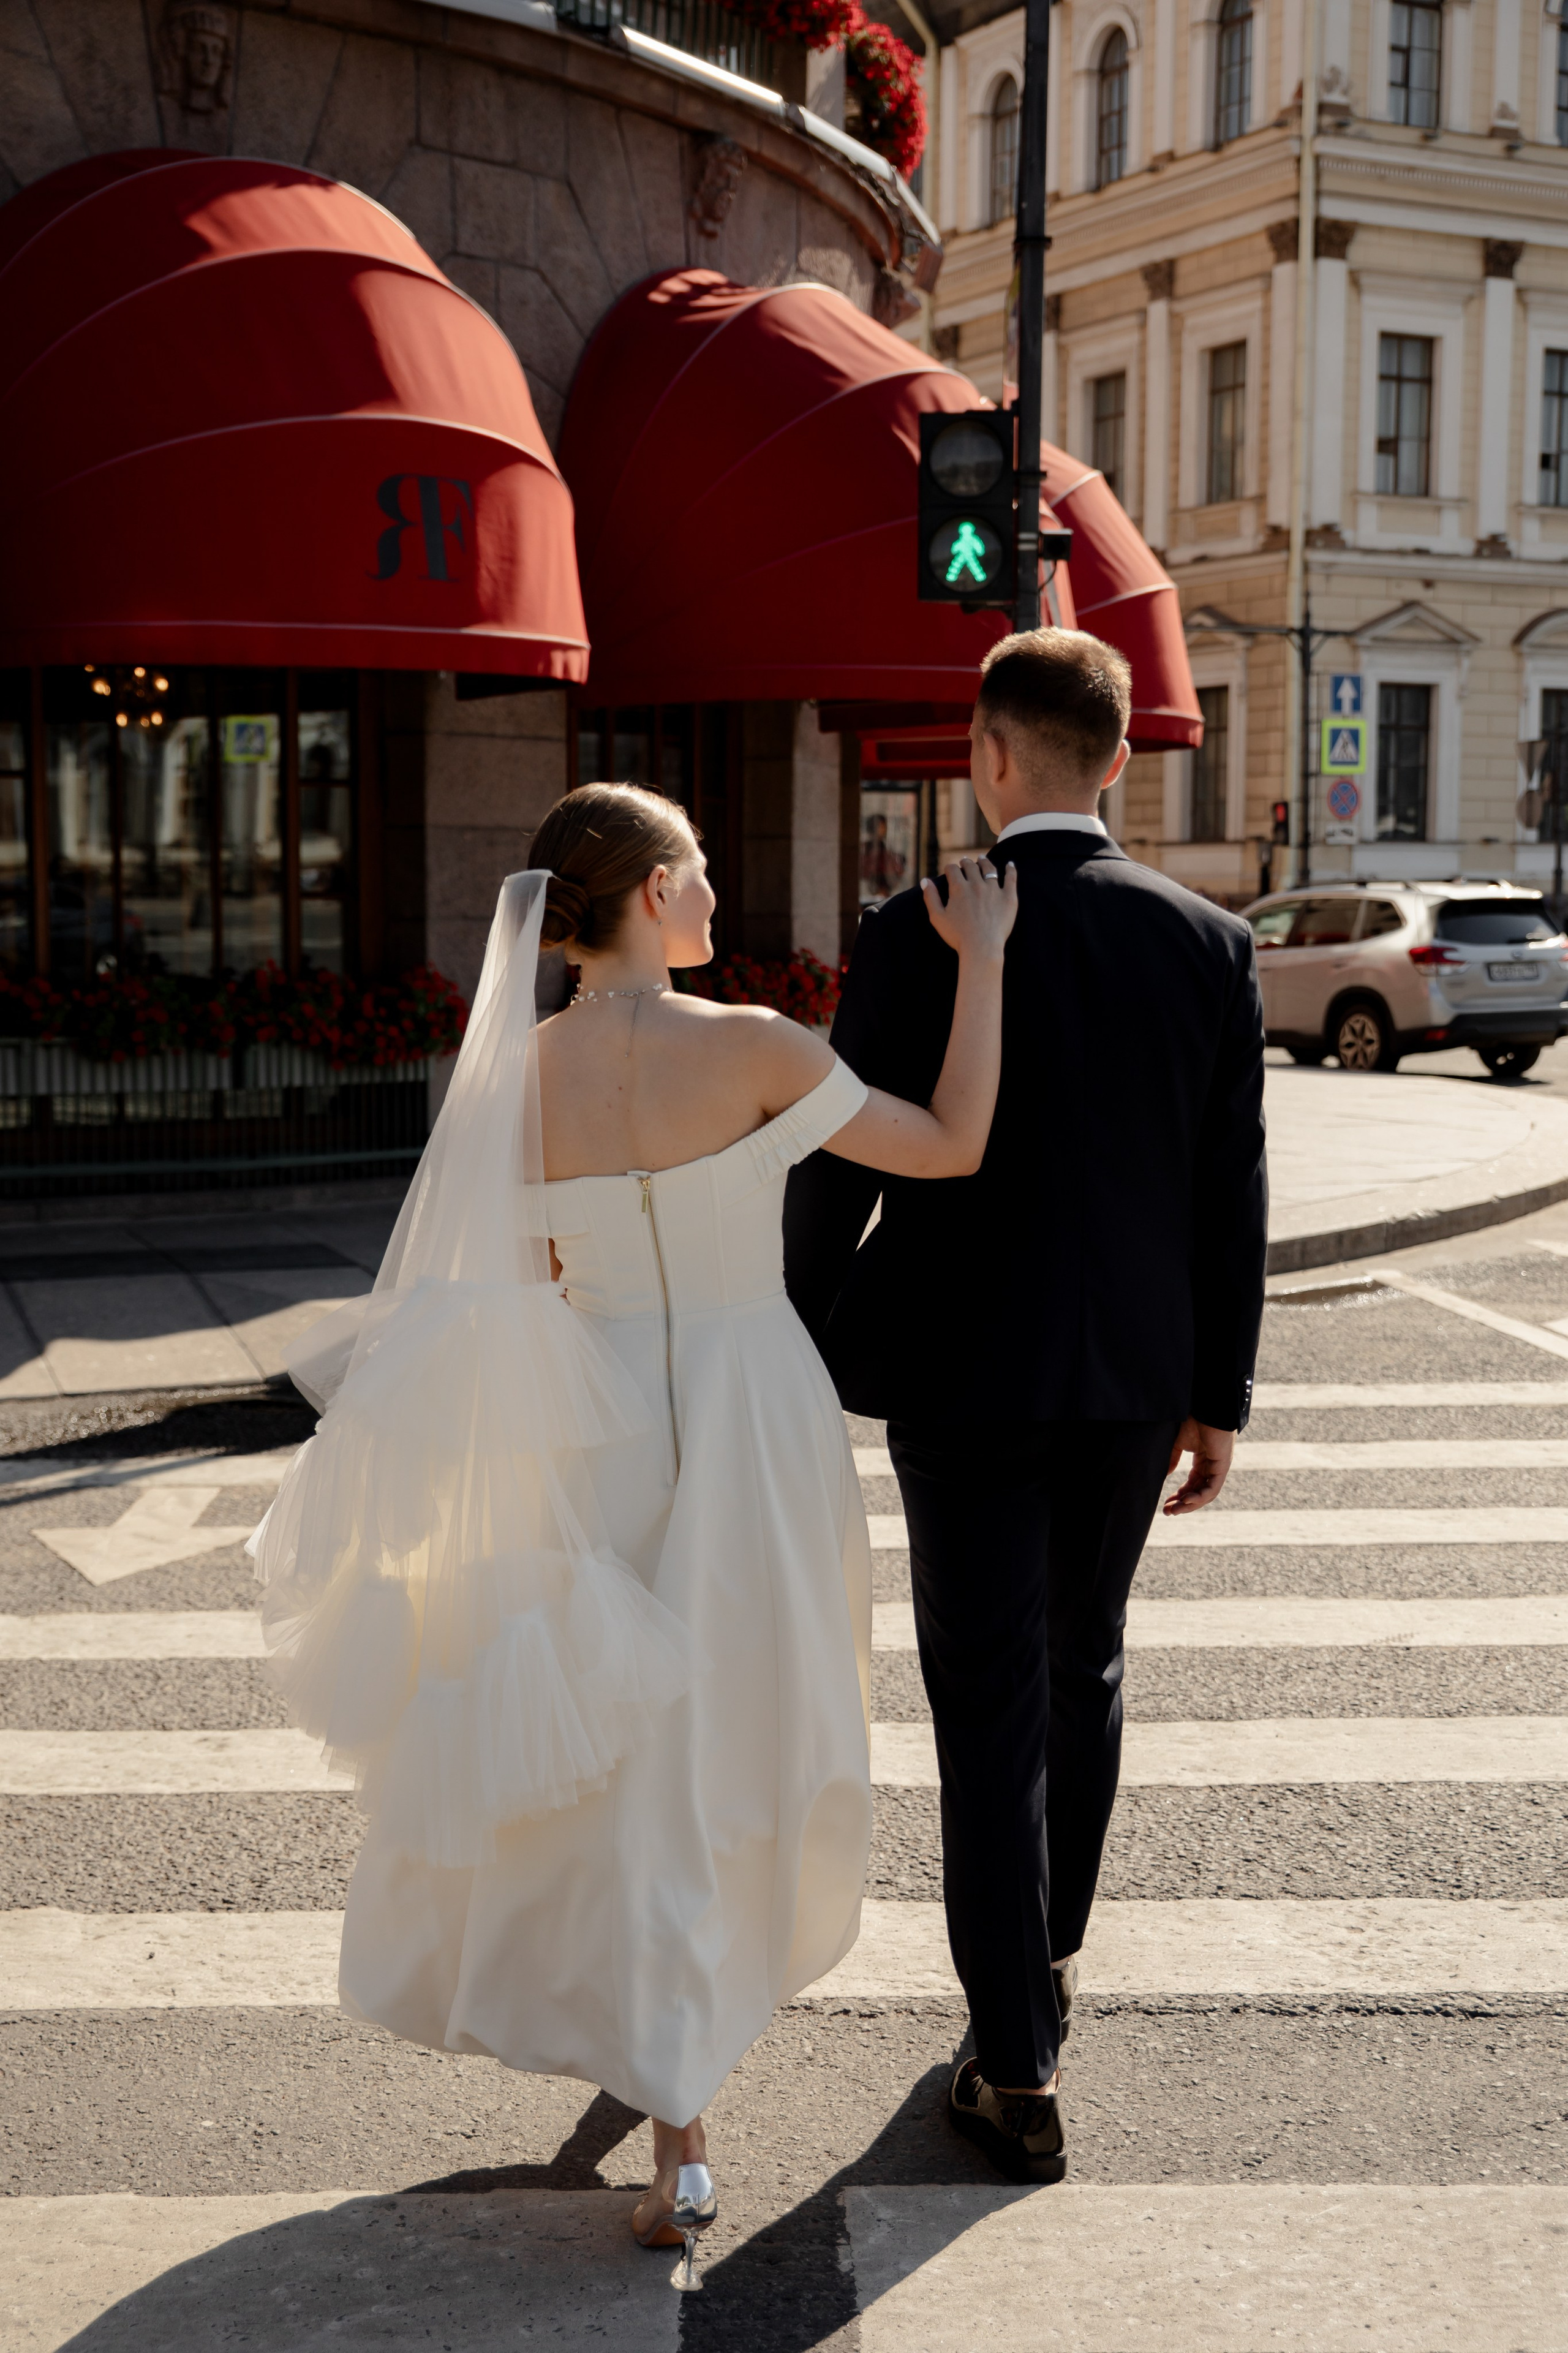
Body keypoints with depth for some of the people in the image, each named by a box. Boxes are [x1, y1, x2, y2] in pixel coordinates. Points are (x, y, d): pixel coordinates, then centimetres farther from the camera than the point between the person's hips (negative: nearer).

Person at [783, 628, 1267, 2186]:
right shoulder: (1208, 944, -2)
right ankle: (1049, 1958, 41)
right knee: (1084, 1677, 22)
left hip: (961, 1375, -4)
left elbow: (836, 1171, -8)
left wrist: (805, 1359, 6)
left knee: (990, 1713, 3)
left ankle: (1019, 2074, 6)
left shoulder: (915, 940, -12)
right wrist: (1218, 1394, 9)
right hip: (1132, 1383, 4)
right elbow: (1232, 1190, 1)